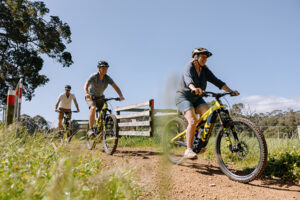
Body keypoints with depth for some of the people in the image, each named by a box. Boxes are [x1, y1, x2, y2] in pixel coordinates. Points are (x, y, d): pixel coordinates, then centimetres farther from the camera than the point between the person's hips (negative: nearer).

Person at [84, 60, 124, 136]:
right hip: (91, 96, -4)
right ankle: (91, 130, -30)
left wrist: (121, 96, -38)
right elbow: (86, 85, -33)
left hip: (100, 97, 4)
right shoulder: (93, 76, -21)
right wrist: (86, 93, -54)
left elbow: (116, 87, -20)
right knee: (93, 108, -32)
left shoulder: (107, 78, -12)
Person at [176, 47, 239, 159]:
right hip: (184, 97, -6)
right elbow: (188, 79, -36)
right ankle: (188, 150, -18)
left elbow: (216, 81, -4)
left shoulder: (205, 70, 5)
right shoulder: (189, 68, -14)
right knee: (193, 121, -25)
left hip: (197, 99, 6)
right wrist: (194, 88, -58)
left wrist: (230, 91, -16)